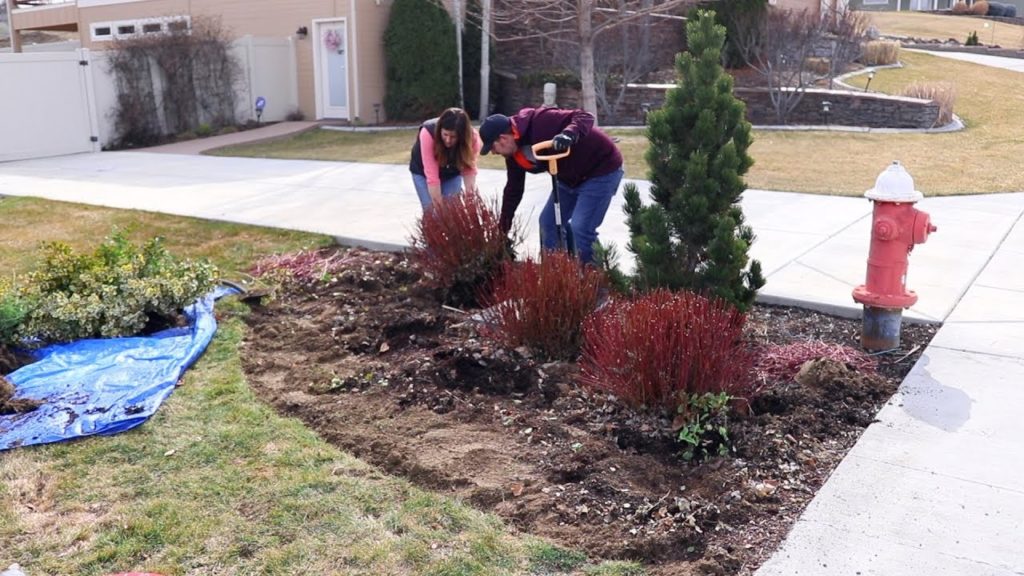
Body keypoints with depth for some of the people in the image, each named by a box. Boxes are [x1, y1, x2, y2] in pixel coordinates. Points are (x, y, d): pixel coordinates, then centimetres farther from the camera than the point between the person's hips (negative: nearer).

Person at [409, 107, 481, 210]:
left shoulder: (472, 137, -31)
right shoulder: (428, 133, -39)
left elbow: (469, 170, -21)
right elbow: (432, 176, -39)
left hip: (452, 173, 2)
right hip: (423, 172, -2)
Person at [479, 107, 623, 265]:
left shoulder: (542, 122, -29)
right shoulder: (513, 154, -2)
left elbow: (585, 117, -31)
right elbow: (513, 190, 9)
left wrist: (568, 135, -52)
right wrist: (503, 230, 11)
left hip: (602, 170, -9)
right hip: (570, 178, 9)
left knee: (580, 227, -17)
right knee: (548, 222, 7)